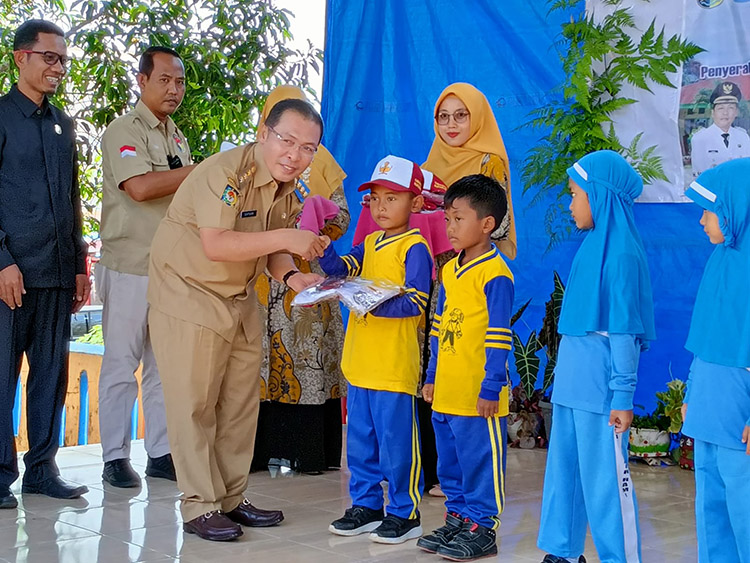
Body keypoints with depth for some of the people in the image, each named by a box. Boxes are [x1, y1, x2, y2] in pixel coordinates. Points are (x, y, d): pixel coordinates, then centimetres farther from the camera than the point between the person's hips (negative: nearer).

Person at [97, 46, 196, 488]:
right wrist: (203, 170, -15)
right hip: (129, 268, -7)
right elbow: (140, 187, -23)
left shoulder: (177, 137, 17)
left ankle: (161, 453, 16)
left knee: (166, 364, 9)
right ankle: (116, 456, 8)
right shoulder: (123, 131, -7)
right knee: (122, 364, 0)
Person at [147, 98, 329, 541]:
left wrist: (293, 277, -14)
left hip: (240, 299, 8)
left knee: (241, 403, 11)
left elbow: (272, 250, 7)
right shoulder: (226, 172, -24)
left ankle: (232, 498, 21)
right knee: (194, 404, -4)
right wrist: (285, 238, -32)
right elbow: (215, 245, -33)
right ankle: (200, 506, 5)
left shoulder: (289, 187, 2)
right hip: (189, 293, -8)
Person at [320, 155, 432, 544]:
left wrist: (372, 303, -26)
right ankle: (366, 505, 27)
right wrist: (322, 251, -16)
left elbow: (415, 302, -17)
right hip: (360, 362, 8)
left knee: (396, 442, -1)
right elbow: (341, 268, 2)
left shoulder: (414, 248, -9)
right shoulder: (369, 244, 14)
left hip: (395, 364, -8)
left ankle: (404, 513, 11)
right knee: (359, 440, 15)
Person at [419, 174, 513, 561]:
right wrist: (432, 376, 18)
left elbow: (499, 337, -15)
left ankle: (480, 529, 12)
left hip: (478, 395, -9)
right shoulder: (449, 271, 12)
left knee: (479, 463, 1)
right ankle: (457, 519, 30)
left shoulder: (495, 274, -13)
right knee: (450, 463, 17)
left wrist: (491, 388, -16)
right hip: (445, 392, 9)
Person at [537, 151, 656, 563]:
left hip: (599, 382, -9)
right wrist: (566, 373, 19)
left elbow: (625, 330, -16)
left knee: (604, 475, 0)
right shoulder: (592, 245, 11)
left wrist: (623, 395, -16)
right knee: (563, 468, 15)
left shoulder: (621, 253, -15)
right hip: (572, 377, 9)